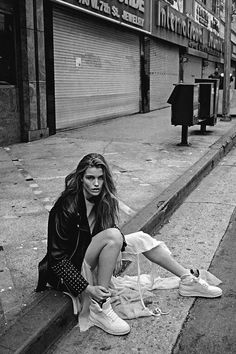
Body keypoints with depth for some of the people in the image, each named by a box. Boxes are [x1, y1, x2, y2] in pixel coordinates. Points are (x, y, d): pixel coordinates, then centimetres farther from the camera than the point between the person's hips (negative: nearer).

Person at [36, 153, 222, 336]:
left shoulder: (104, 200, -3)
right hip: (71, 271, -7)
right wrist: (87, 289, -29)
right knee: (112, 235, -30)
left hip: (92, 258, 7)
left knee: (141, 238, 1)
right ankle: (100, 308, -26)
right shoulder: (66, 208, -25)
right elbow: (58, 257, -23)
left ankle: (188, 281, 12)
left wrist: (118, 251, -12)